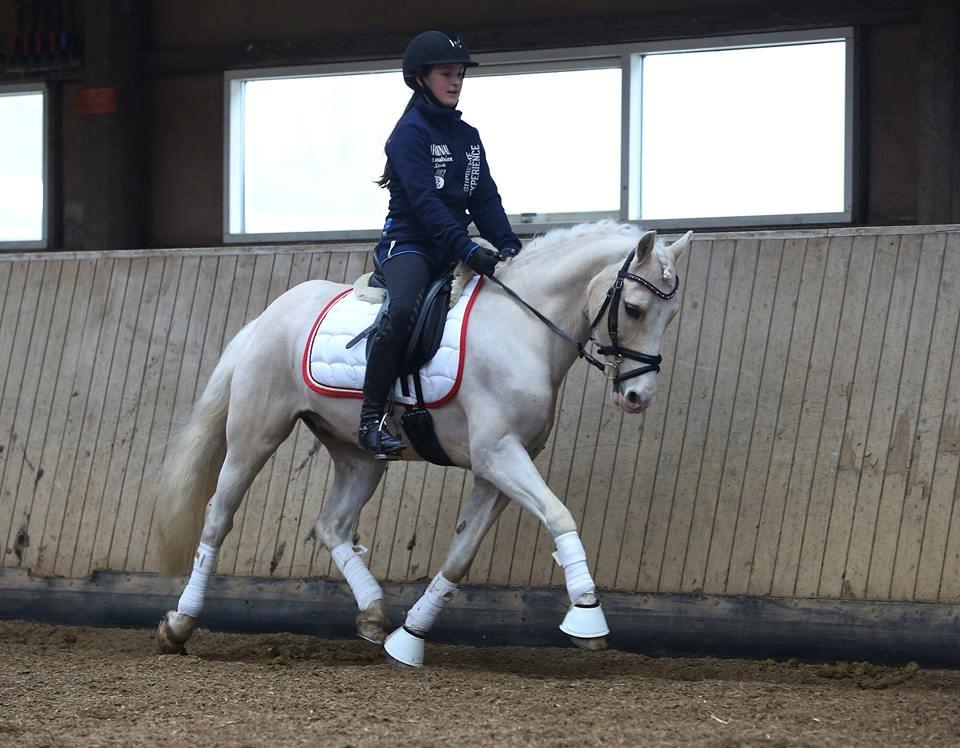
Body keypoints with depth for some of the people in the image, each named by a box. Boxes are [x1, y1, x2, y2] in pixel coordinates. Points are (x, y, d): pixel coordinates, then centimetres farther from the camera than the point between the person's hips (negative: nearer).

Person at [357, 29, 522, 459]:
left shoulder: (468, 136, 15)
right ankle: (371, 420, -31)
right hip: (409, 243, -8)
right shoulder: (411, 132, -7)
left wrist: (508, 246, -6)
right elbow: (424, 201, -18)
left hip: (453, 246, 8)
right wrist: (468, 250, -27)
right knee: (404, 308, -35)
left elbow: (485, 200, 11)